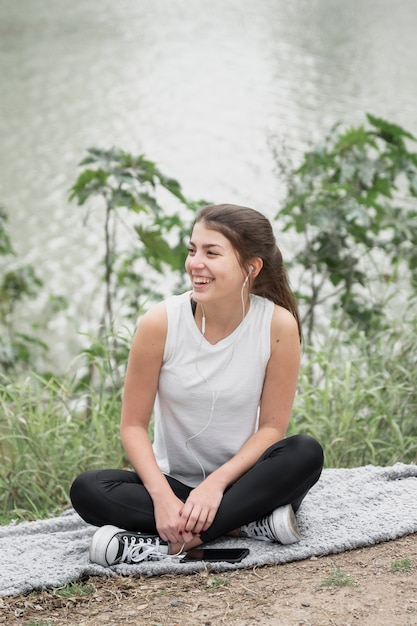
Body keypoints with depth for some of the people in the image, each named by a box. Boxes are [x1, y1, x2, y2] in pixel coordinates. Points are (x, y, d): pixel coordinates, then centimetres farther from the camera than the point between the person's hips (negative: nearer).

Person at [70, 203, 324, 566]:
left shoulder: (278, 325, -13)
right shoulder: (160, 323, -13)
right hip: (173, 480, 1)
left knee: (306, 454, -30)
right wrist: (163, 497, -24)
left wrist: (217, 483, -22)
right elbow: (134, 425, -8)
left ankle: (165, 544, -29)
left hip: (241, 479, 0)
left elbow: (272, 426, -8)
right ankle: (248, 524, -27)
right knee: (87, 490, -26)